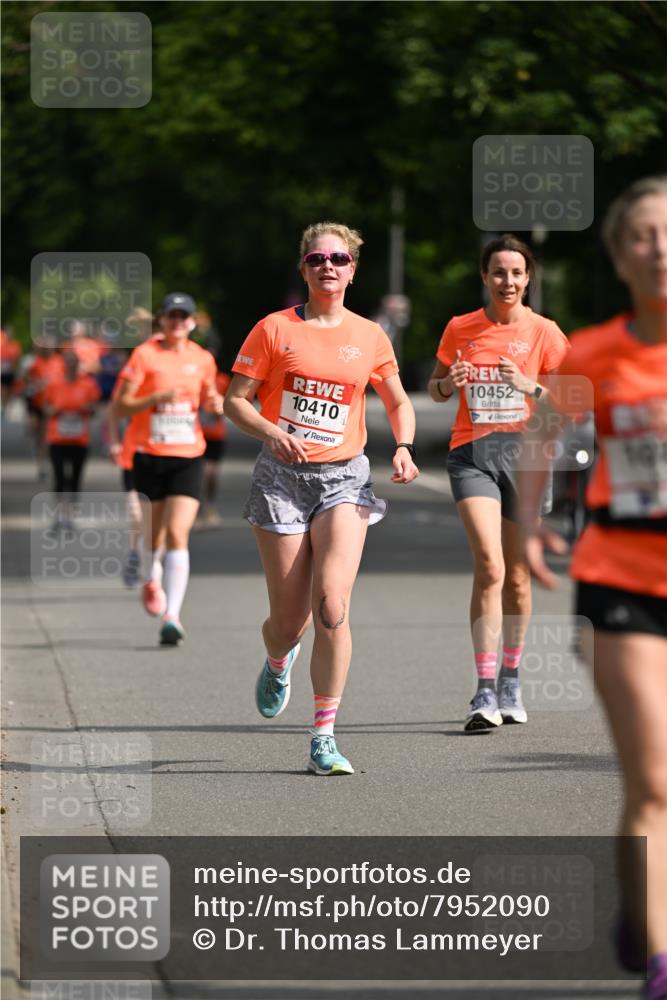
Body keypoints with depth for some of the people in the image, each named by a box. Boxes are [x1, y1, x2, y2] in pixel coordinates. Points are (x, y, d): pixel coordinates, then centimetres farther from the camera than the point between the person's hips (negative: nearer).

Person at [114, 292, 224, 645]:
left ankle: (171, 617, -19)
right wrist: (158, 397, -22)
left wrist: (215, 402, 1)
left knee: (178, 533, -14)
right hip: (150, 455, -1)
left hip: (188, 457, 1)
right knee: (153, 534, 11)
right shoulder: (144, 355, -4)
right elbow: (120, 407, -7)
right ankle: (151, 580, 45)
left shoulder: (202, 359, 6)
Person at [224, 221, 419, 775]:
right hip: (282, 477, -1)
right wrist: (271, 433, -17)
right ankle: (277, 663, 41)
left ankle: (324, 739, -11)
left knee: (332, 607, -17)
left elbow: (398, 401, 19)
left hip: (344, 478, 1)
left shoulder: (369, 336, 7)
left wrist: (404, 446, 0)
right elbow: (235, 400, 1)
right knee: (290, 619, 1)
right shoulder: (275, 329, 0)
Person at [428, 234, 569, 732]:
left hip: (525, 452, 1)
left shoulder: (544, 332, 1)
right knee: (489, 566, -17)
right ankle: (485, 691, -19)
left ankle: (510, 679, 28)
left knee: (517, 575, 8)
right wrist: (448, 383, -6)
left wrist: (530, 386, -19)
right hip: (472, 453, 0)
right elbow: (436, 388, 18)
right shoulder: (460, 329, 6)